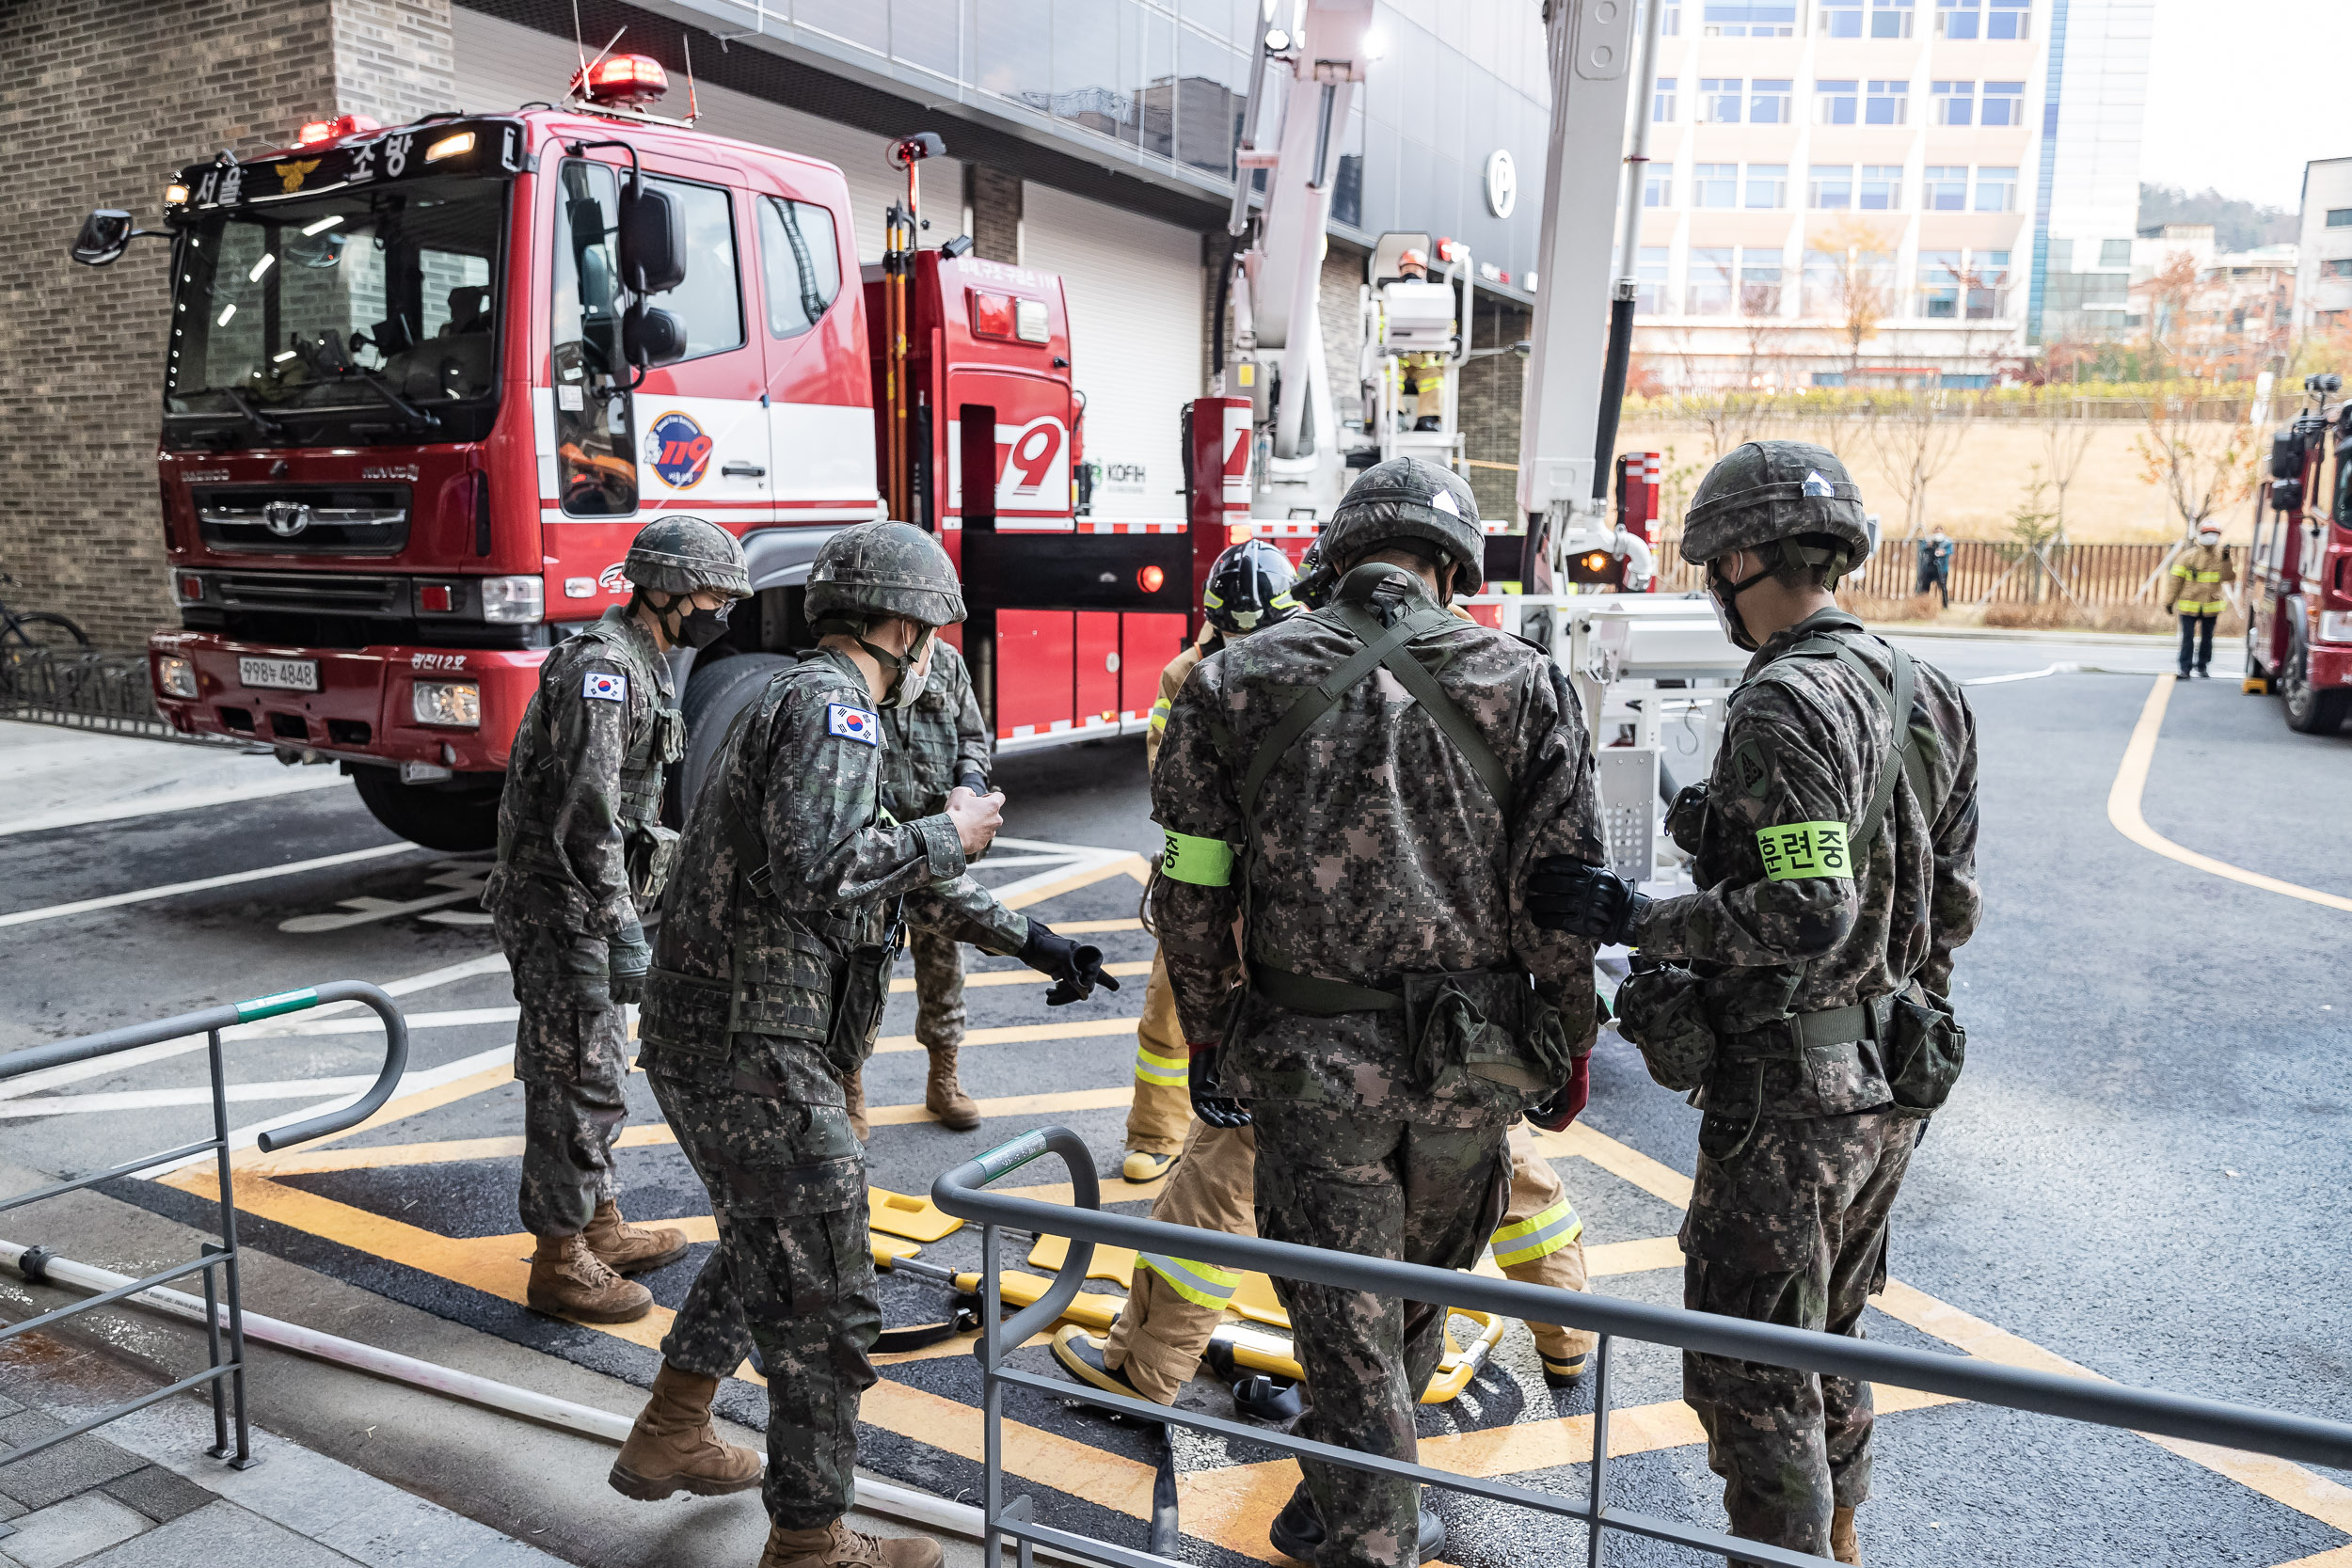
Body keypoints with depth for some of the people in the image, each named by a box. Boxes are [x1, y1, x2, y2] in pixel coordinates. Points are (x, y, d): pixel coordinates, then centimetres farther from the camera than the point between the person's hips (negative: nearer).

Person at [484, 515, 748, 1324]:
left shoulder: (640, 665, 14)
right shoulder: (601, 667, -19)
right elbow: (588, 814, -26)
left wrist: (626, 914, 24)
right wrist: (623, 931, -26)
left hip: (587, 903, 10)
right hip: (563, 908, -10)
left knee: (595, 1072, 18)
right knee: (578, 1082, -3)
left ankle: (602, 1229, 31)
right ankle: (559, 1264, 9)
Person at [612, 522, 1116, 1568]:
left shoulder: (814, 699, 18)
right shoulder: (831, 703, -14)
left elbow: (901, 880, 24)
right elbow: (814, 868, -30)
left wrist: (1032, 942, 23)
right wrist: (949, 836, -15)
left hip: (702, 1039, 10)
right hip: (754, 1051, -10)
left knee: (761, 1237, 30)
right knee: (824, 1302, 2)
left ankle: (669, 1440, 42)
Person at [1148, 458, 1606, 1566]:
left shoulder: (1235, 682, -2)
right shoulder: (1524, 683, -3)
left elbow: (1192, 888, 0)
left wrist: (1206, 1035, 11)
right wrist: (1569, 1042, 8)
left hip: (1310, 1058, -2)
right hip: (1473, 1059, 2)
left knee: (1343, 1310, 14)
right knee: (1420, 1286, 24)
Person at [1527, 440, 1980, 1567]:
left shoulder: (1785, 704, -21)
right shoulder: (1926, 698, 7)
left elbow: (1804, 915, -28)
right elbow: (1952, 905, 12)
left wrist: (1628, 916, -20)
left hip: (1787, 1097, -9)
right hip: (1887, 1087, 10)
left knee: (1752, 1376, 4)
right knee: (1826, 1342, 25)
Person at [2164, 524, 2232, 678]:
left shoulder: (2220, 556, 5)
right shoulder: (2188, 556, -4)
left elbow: (2226, 577, -6)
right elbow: (2176, 578, -2)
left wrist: (2226, 560, -19)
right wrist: (2169, 601, -3)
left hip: (2211, 606, 3)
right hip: (2189, 605, -3)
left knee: (2207, 638, 11)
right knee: (2188, 637, -4)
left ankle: (2203, 667, 24)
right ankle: (2185, 669, -2)